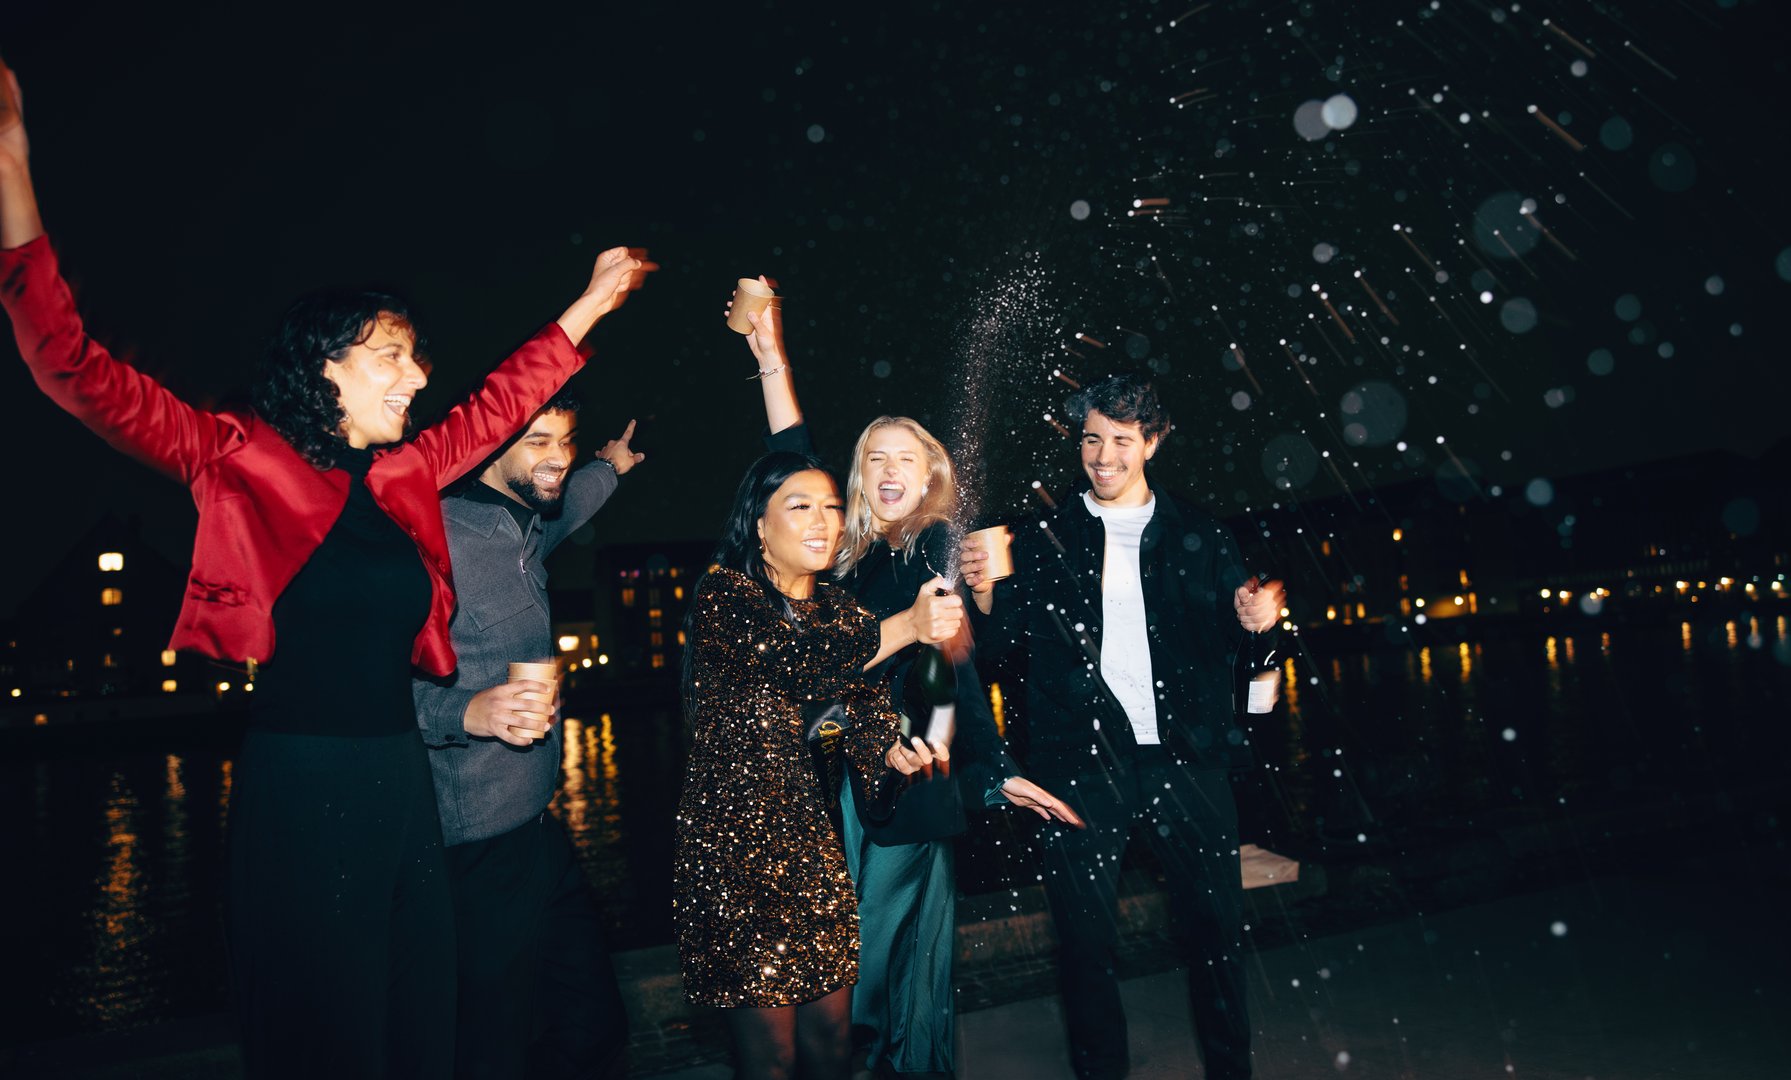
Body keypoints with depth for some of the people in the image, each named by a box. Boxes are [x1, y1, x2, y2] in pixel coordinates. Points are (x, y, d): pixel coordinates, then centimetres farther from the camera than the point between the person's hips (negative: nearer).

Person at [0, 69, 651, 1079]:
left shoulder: (404, 476, 11)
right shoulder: (242, 461, -3)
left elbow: (501, 403, 23)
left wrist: (587, 307, 28)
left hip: (403, 779, 6)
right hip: (297, 789, -6)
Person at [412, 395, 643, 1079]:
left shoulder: (528, 531, 11)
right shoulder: (440, 535, -16)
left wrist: (610, 466, 49)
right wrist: (469, 710, -37)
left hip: (539, 835, 9)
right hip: (482, 850, -9)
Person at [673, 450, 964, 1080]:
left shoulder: (834, 605, 9)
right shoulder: (723, 593, -11)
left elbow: (851, 703, -2)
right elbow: (791, 663, -29)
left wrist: (890, 749, -23)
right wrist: (907, 626, -38)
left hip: (810, 838, 6)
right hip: (732, 842, -6)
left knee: (832, 1029, 11)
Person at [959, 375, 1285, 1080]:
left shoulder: (1198, 536, 10)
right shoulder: (1046, 539, 7)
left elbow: (1225, 637, 10)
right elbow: (1003, 640, 3)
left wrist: (1255, 618, -12)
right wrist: (985, 594, -17)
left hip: (1184, 757, 1)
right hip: (1080, 763, 0)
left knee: (1218, 928, 8)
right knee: (1086, 939, 6)